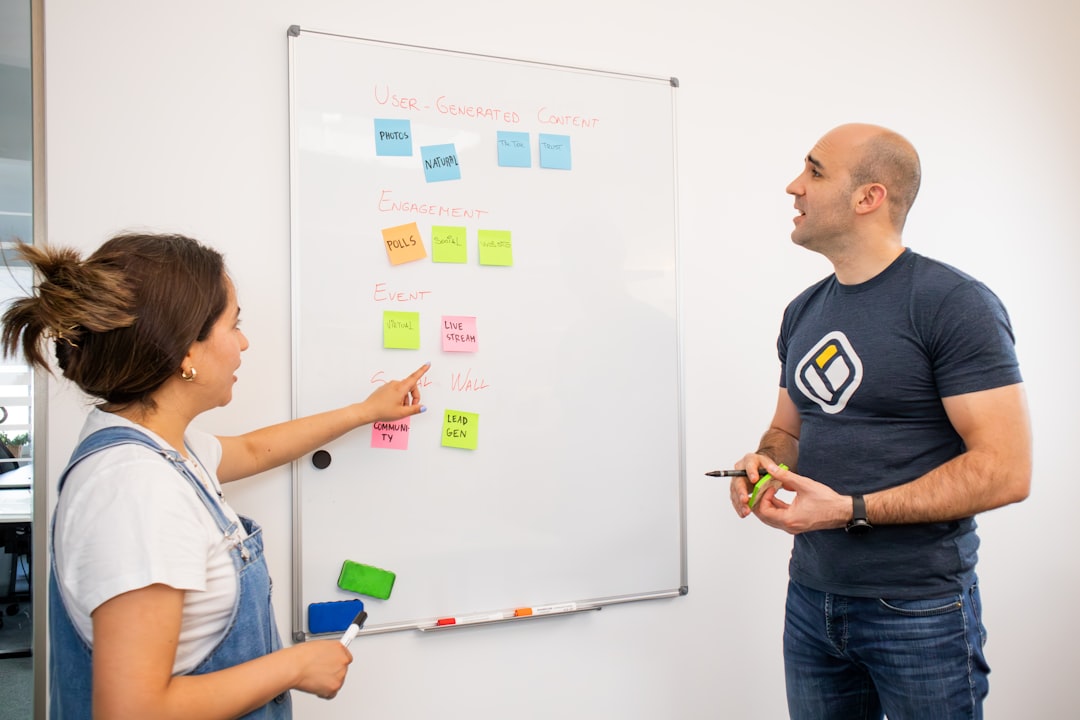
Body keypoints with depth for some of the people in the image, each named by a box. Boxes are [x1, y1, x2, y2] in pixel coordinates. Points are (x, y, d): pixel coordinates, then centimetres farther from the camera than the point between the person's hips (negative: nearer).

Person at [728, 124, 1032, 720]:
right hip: (810, 598, 6)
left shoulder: (954, 302, -13)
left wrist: (850, 510, -23)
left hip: (920, 609, -6)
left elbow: (1005, 470, -18)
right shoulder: (803, 313, 9)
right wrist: (763, 463, -6)